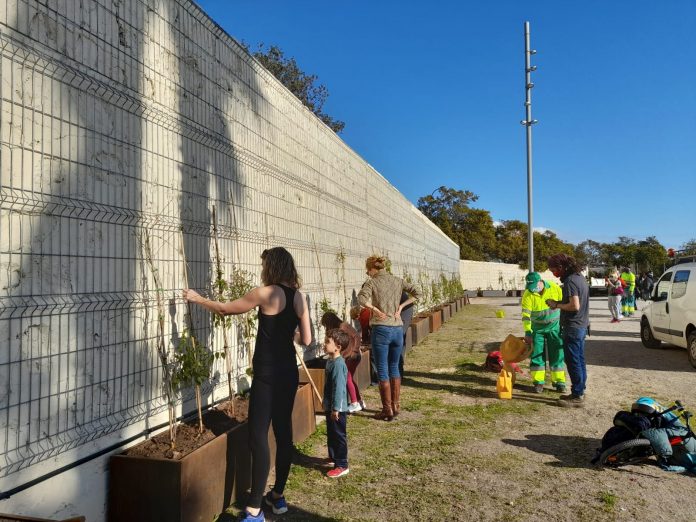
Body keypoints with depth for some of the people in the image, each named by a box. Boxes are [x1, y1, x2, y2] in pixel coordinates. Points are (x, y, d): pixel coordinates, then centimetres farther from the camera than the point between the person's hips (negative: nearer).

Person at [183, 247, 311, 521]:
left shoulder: (267, 293, -12)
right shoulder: (299, 296, 4)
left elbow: (225, 309, -1)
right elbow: (306, 339, 4)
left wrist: (196, 298, 13)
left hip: (267, 374, -7)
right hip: (289, 372, 7)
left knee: (258, 436, -3)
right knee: (283, 431, 14)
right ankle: (278, 496, 27)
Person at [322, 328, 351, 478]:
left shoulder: (338, 364, -24)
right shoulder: (330, 361, 7)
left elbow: (339, 388, -25)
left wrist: (336, 408, -23)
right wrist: (326, 403, 22)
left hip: (337, 409, -10)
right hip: (330, 407, 10)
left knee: (339, 436, 1)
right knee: (331, 434, 22)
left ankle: (342, 465, 11)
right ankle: (333, 457, 37)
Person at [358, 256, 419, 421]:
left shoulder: (371, 282, -5)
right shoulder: (398, 280, 10)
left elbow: (362, 298, -23)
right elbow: (416, 293, 10)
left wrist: (375, 310, -11)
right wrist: (401, 306, 7)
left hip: (381, 330, -5)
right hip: (398, 329, 5)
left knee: (382, 371, 4)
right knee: (394, 368, 19)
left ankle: (387, 410, 9)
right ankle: (395, 406, 25)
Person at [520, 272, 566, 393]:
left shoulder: (555, 288, -16)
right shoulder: (528, 295, -18)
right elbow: (526, 315, -18)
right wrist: (528, 332, -22)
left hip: (554, 327, 0)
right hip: (537, 328, 0)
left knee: (557, 355, 2)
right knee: (537, 355, 0)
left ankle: (559, 382, 10)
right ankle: (538, 382, 9)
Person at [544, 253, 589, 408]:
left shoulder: (570, 281, -20)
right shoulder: (580, 277, 11)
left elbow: (575, 306, -26)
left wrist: (557, 305, -13)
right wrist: (560, 303, 10)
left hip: (573, 328, -10)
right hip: (582, 326, 10)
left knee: (573, 362, -2)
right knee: (579, 361, 15)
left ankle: (577, 396, 4)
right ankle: (580, 392, 24)